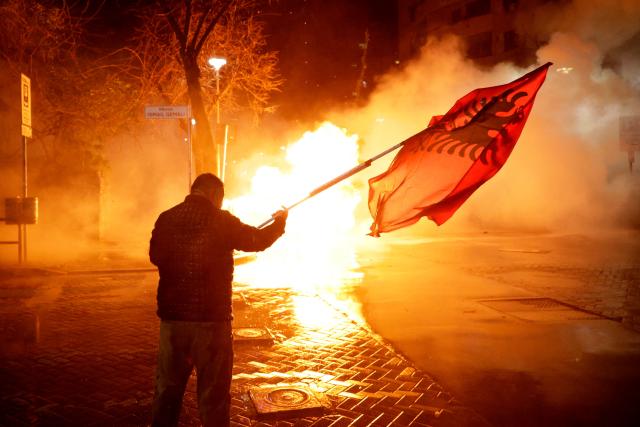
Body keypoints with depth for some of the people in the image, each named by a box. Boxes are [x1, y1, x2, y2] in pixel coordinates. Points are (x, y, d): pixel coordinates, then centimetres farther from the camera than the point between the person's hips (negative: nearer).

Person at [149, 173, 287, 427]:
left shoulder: (166, 218, 1)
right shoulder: (221, 220, -9)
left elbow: (156, 256, 15)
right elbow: (258, 241, 5)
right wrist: (279, 222, 23)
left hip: (172, 316, 4)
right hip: (211, 318, -4)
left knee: (168, 387, 17)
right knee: (213, 392, 7)